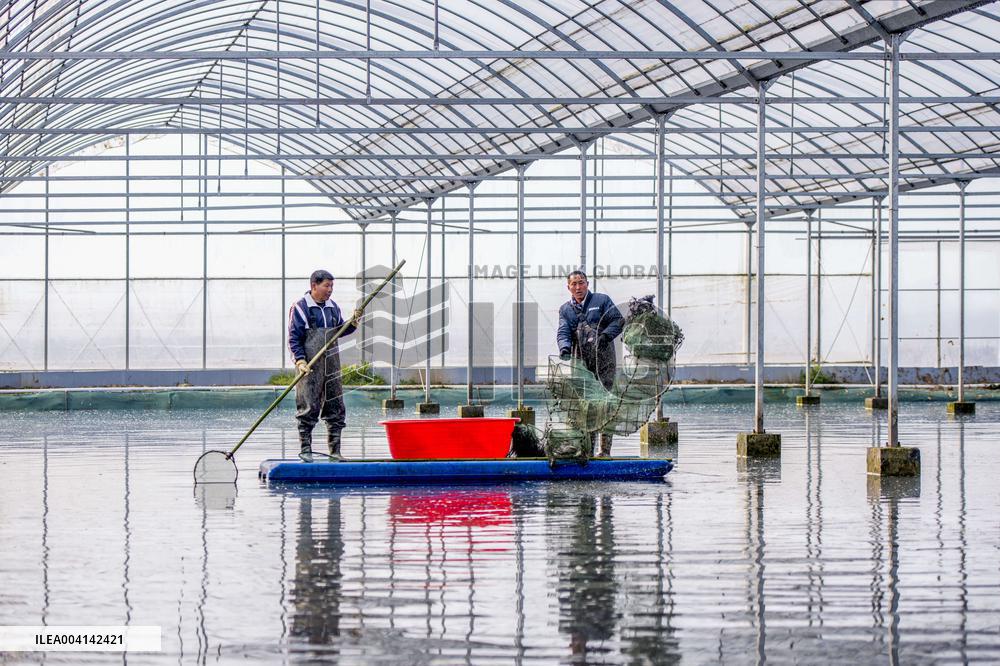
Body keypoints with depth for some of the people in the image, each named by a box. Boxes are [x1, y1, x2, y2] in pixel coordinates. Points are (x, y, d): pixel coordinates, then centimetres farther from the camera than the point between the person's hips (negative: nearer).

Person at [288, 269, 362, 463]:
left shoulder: (333, 307, 14)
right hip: (310, 367, -6)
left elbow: (339, 331, 21)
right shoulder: (300, 307, -5)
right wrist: (300, 360, -18)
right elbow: (293, 338, -8)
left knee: (335, 409, 6)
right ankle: (305, 450, 1)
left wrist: (353, 322, 3)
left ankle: (335, 451, 12)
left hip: (331, 366, 6)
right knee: (308, 409, -6)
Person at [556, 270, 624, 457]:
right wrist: (565, 348, -18)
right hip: (580, 363, 3)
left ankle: (605, 448, -6)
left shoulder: (602, 301, 8)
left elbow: (618, 320, 4)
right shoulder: (565, 309, 16)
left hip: (603, 360, -3)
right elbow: (563, 332, 3)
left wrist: (606, 336, -13)